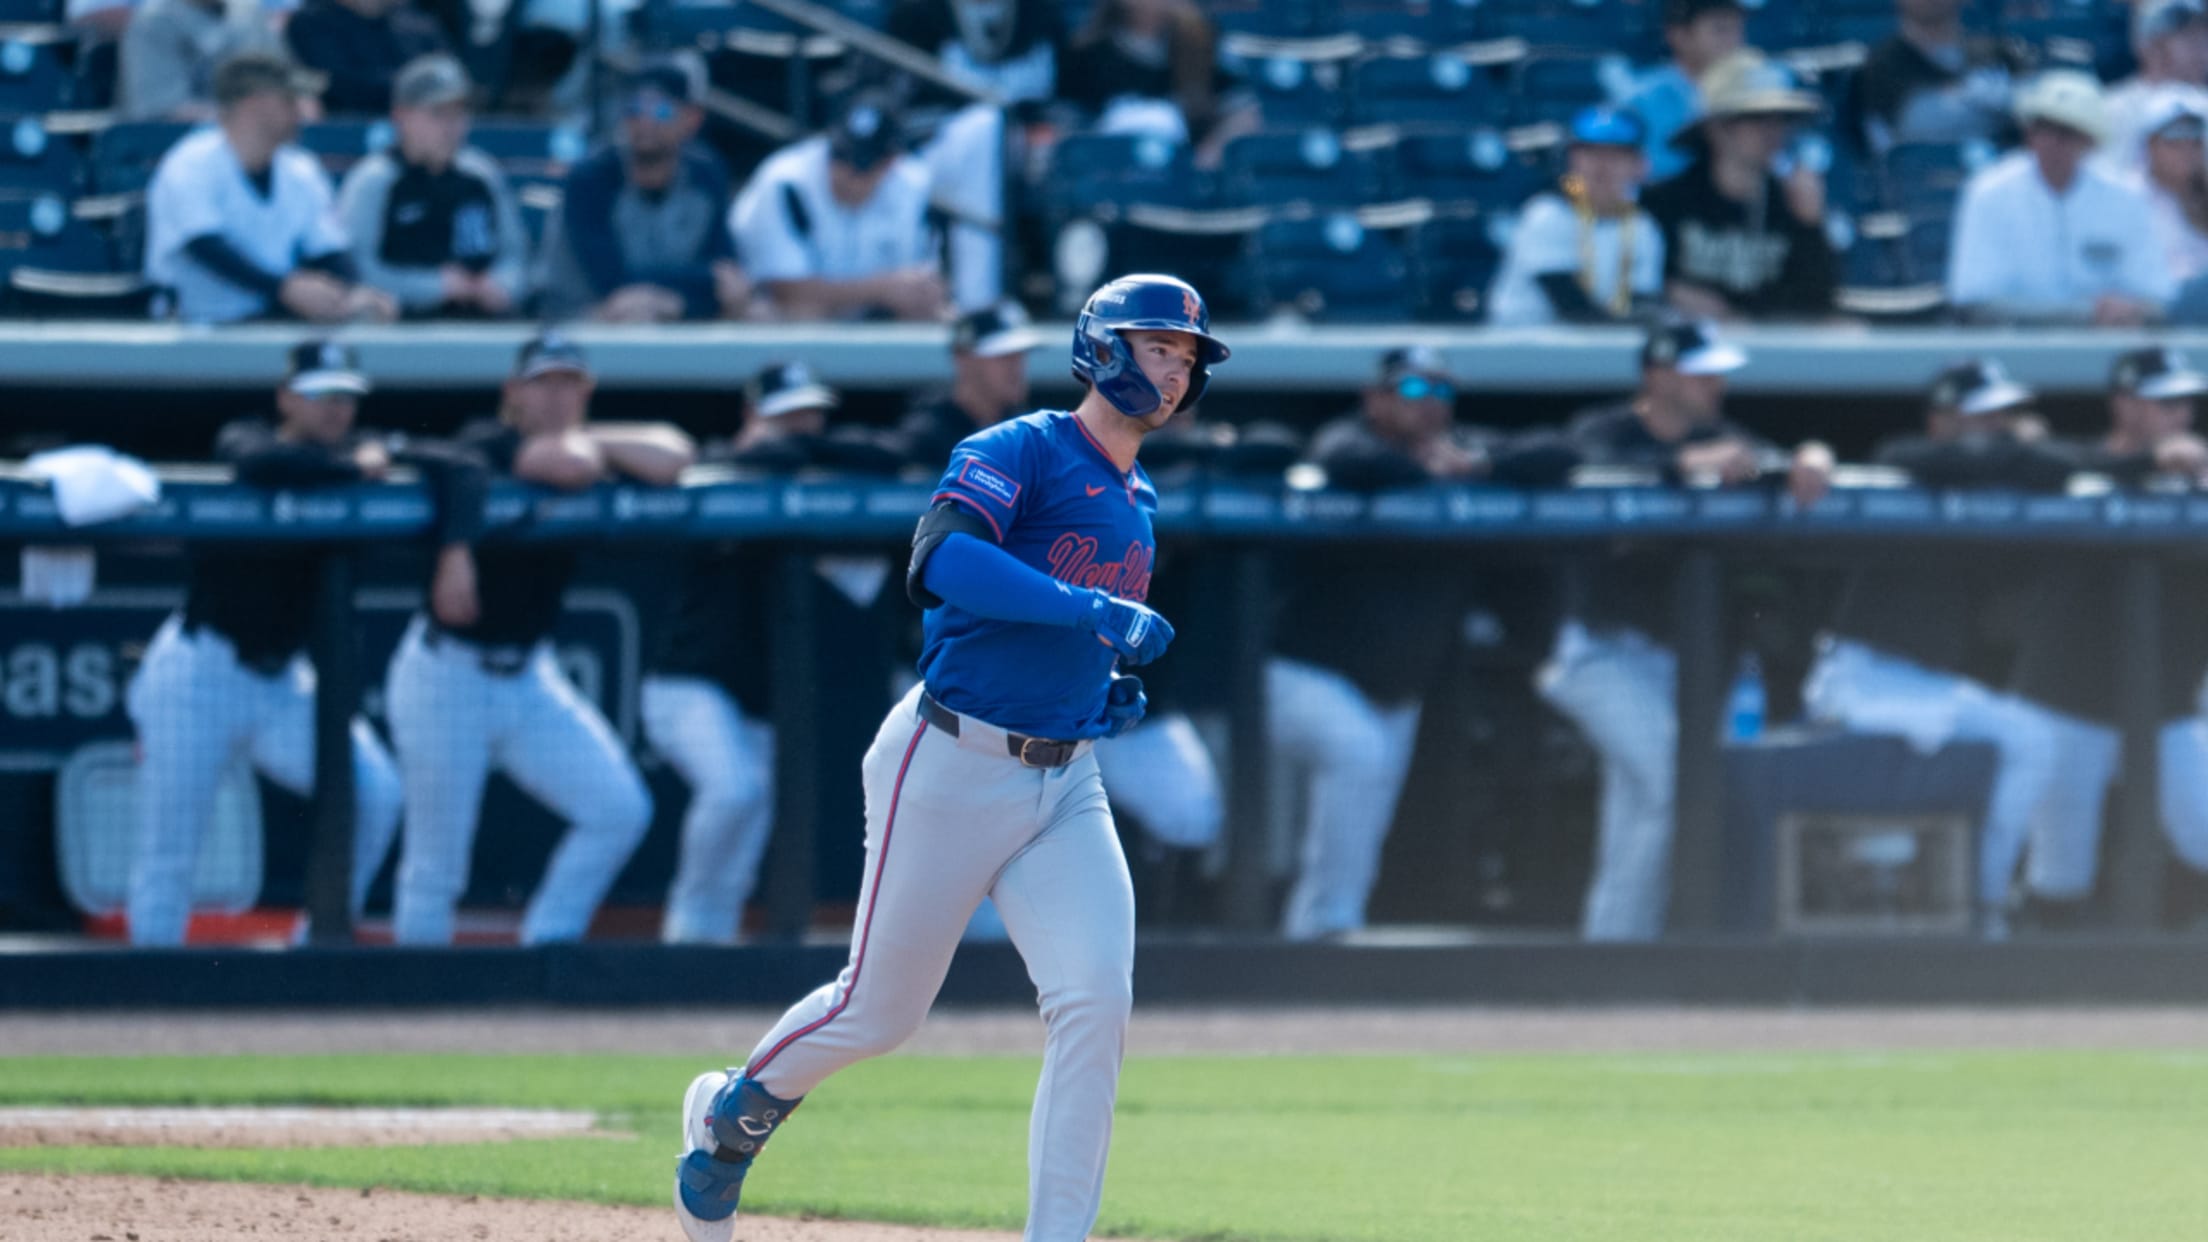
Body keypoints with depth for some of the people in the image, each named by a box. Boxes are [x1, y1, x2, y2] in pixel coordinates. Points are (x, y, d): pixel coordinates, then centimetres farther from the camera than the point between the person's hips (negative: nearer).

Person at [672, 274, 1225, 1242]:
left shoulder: (1137, 503, 15)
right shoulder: (1019, 453, -11)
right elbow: (943, 561, -30)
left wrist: (1109, 689, 10)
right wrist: (1095, 610, -36)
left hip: (1063, 787, 6)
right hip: (952, 770, -6)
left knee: (1096, 1001, -13)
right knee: (879, 1010, 5)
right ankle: (735, 1110, 35)